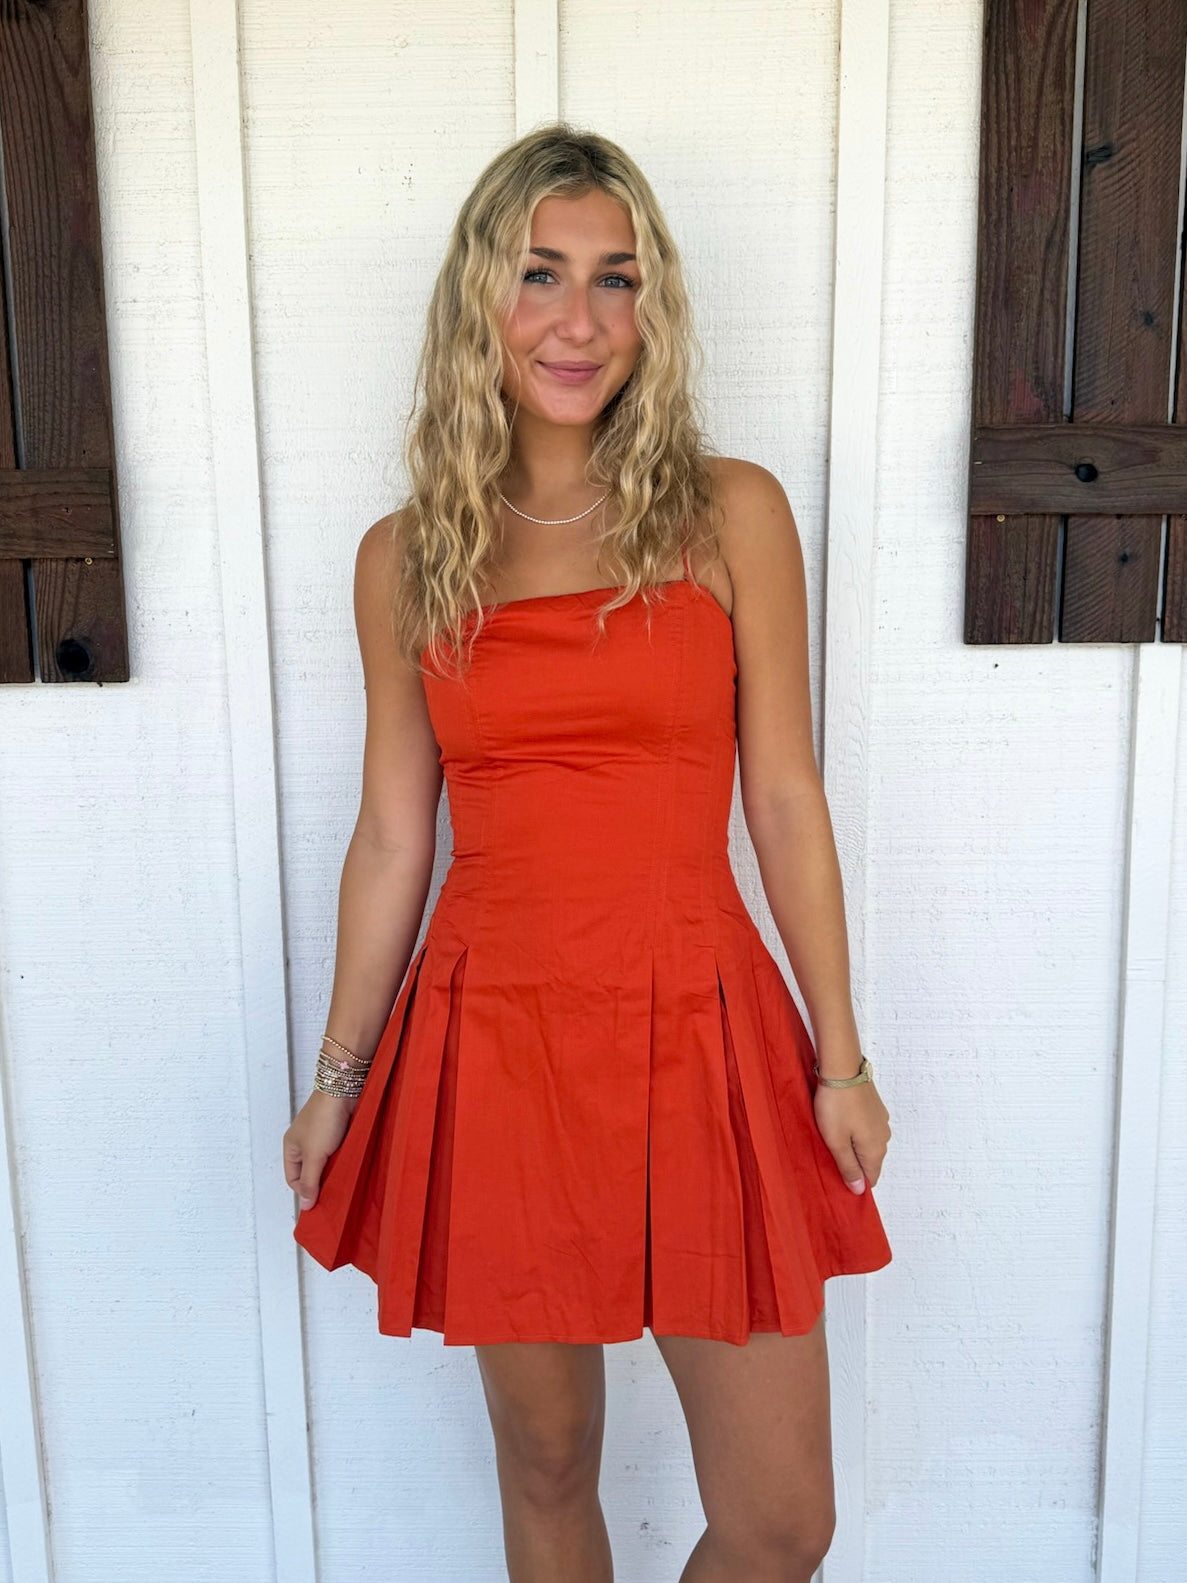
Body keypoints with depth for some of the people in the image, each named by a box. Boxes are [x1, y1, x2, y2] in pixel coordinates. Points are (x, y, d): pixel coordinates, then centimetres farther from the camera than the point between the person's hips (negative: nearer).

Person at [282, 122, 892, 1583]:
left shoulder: (730, 515, 0)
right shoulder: (404, 557, 4)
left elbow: (784, 800, 1)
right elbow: (391, 837, 8)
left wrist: (840, 1062, 2)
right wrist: (339, 1077, 11)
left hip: (701, 1040, 0)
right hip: (494, 1046, 1)